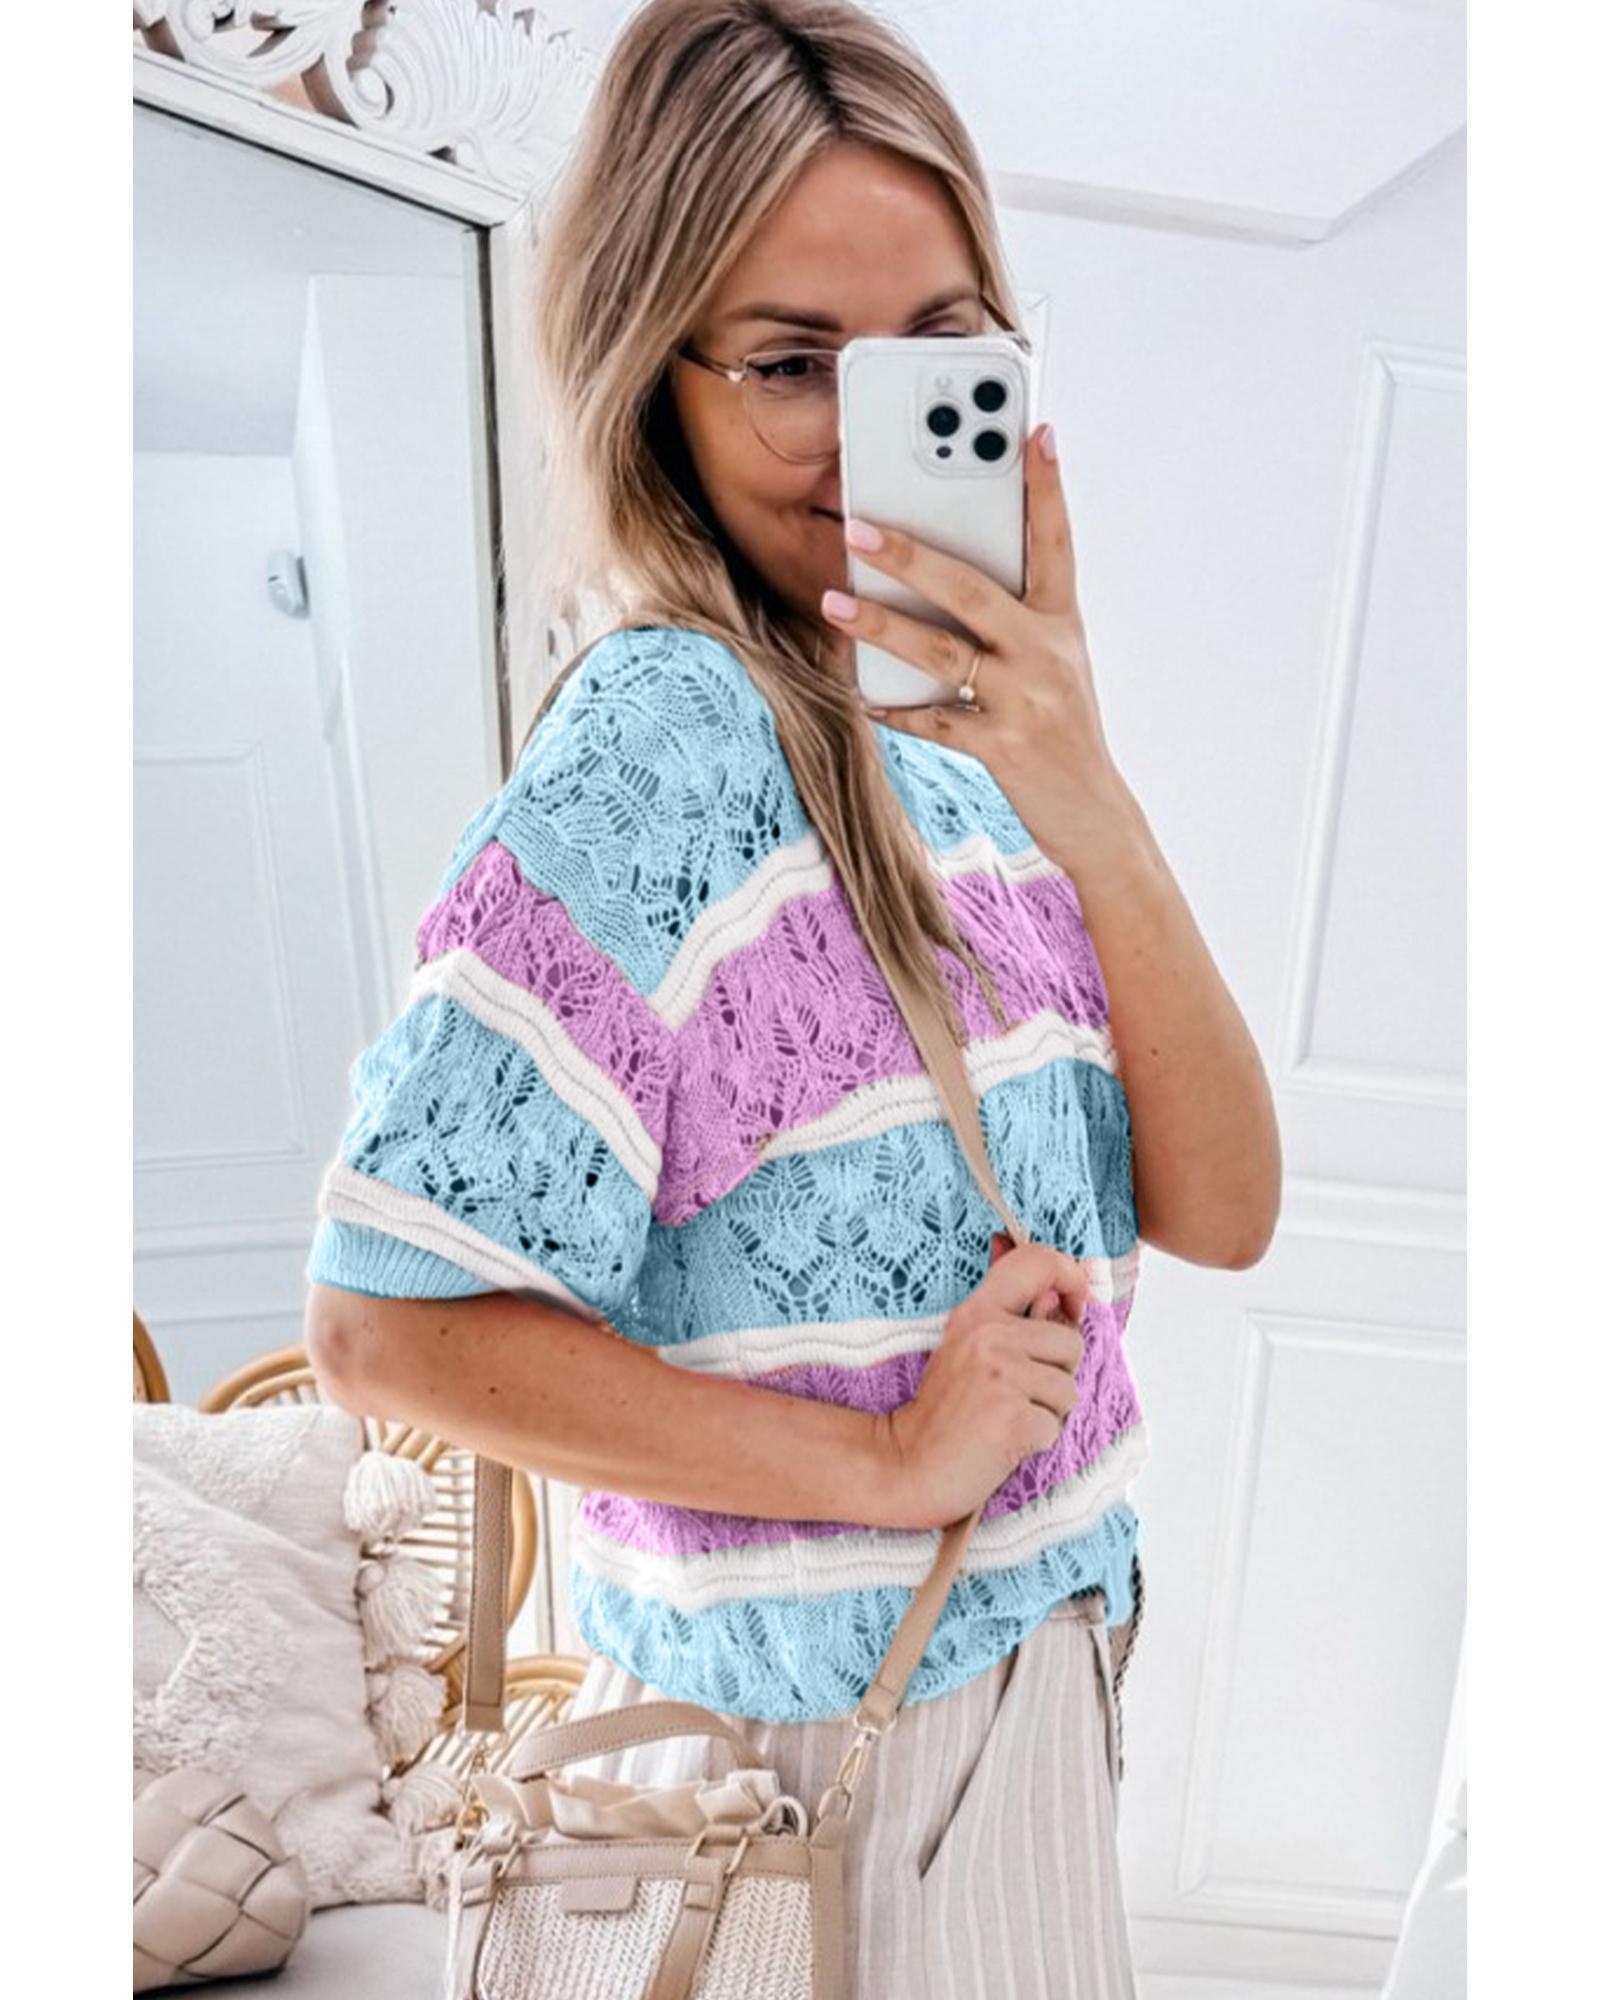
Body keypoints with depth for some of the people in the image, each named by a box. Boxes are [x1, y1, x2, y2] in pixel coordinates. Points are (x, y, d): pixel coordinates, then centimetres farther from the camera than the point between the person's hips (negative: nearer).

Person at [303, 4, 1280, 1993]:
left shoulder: (952, 729, -1)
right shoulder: (669, 731, -22)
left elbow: (1222, 1212, -8)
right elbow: (386, 1319, -24)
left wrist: (1087, 808, -22)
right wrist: (892, 1464, -21)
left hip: (1037, 1629, 7)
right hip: (841, 1717, -7)